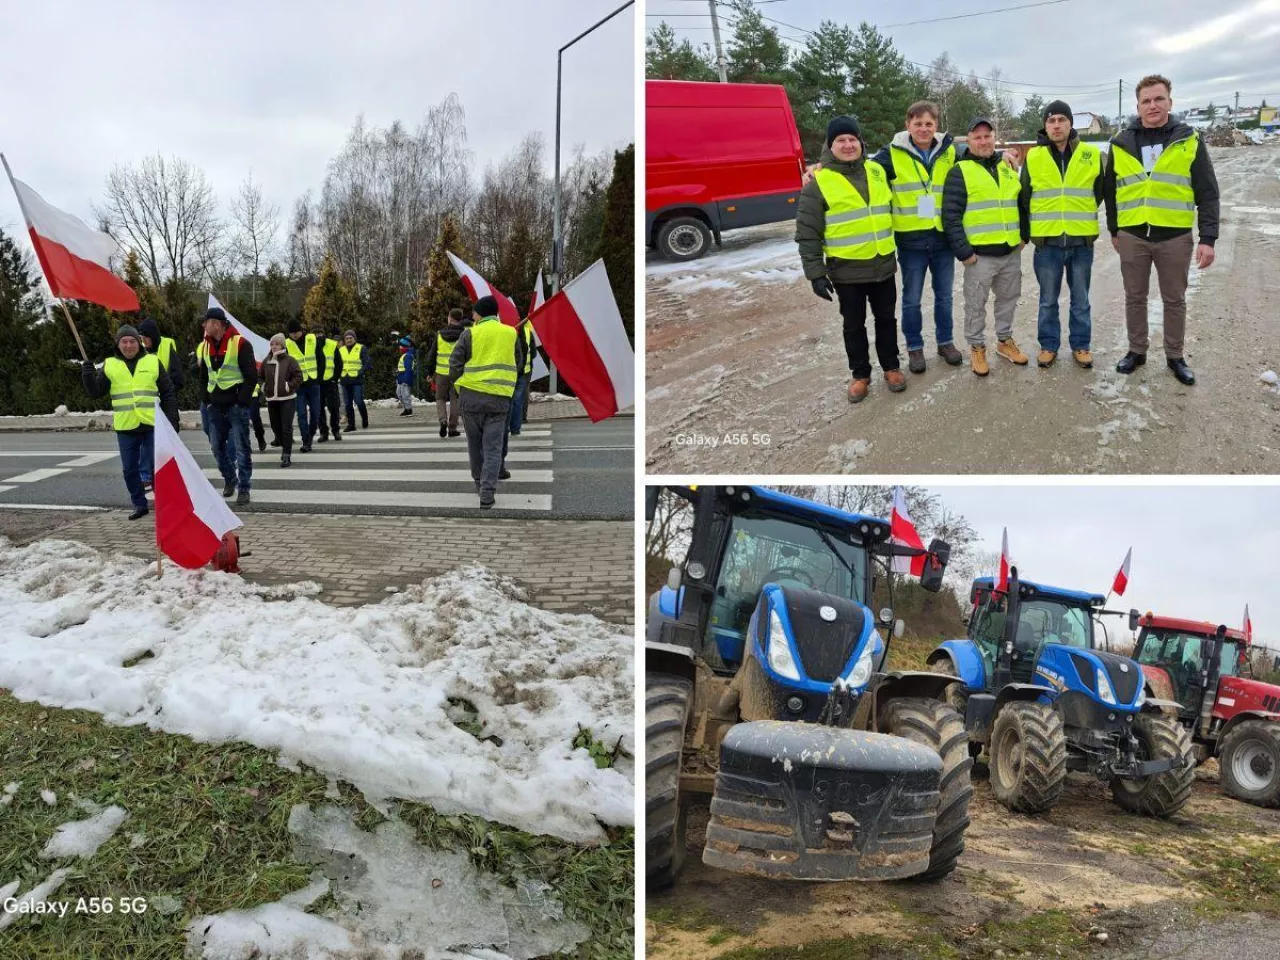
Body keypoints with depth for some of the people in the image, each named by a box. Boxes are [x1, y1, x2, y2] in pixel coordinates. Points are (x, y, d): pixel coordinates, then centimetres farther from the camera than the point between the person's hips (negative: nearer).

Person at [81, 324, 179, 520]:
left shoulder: (153, 362, 5)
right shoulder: (110, 365, 7)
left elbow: (169, 393, 7)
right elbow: (96, 392, 5)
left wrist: (172, 419, 1)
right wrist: (88, 376, -13)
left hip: (152, 425, -2)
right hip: (125, 428, 2)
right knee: (130, 470, 7)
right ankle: (140, 505, 19)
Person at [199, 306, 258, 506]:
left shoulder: (240, 343, -10)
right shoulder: (207, 346, 12)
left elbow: (251, 375, -12)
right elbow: (203, 375, 21)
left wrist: (242, 401, -15)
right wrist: (206, 398, 10)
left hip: (236, 405, -7)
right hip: (216, 406, 7)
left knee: (241, 448, -3)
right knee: (217, 446, 10)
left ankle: (244, 488, 2)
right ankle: (229, 478, 29)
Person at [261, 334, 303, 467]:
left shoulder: (290, 361, -6)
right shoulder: (266, 361, 7)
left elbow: (298, 377, -6)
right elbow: (261, 377, 19)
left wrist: (288, 386, -13)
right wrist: (264, 388, 5)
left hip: (287, 399, -5)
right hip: (272, 399, 5)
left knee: (286, 427, -8)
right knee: (275, 426, 12)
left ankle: (287, 455, -5)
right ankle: (285, 447, 35)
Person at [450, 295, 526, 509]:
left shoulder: (470, 334, -3)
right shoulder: (511, 333, 6)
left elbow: (455, 363, -4)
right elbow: (519, 364, 16)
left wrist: (458, 386, 12)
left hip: (472, 396, -1)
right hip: (500, 398, 1)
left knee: (475, 443, 18)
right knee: (493, 447, 1)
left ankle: (480, 482, 30)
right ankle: (487, 493, -10)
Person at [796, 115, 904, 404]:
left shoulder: (877, 171, 5)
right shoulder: (819, 182, -10)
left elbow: (891, 209, 19)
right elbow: (807, 233, -9)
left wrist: (896, 249, 19)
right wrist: (815, 272, -13)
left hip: (883, 265, 4)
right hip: (847, 269, -4)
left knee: (886, 319, 14)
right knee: (854, 325, 9)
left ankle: (891, 367, 29)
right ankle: (860, 374, 23)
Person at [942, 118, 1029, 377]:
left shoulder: (1007, 167, 13)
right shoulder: (960, 171, -6)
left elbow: (1020, 203, 23)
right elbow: (951, 215, -11)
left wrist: (1023, 236, 13)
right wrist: (963, 250, -15)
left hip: (1011, 251, 6)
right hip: (980, 253, -6)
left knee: (1008, 299, 15)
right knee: (976, 304, 2)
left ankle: (1005, 340, 30)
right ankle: (977, 347, 16)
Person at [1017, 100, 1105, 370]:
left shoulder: (1091, 155, 0)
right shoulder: (1033, 157, -1)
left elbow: (1099, 193, 12)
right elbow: (1023, 199, 6)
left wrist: (1082, 215, 14)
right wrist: (1024, 234, 8)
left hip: (1081, 241, 0)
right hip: (1047, 241, 0)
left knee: (1080, 300, 10)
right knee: (1048, 300, 9)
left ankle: (1080, 345, 22)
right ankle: (1049, 345, 21)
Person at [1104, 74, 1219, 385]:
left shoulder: (1189, 141, -2)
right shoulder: (1121, 143, 2)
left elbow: (1207, 193, -3)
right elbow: (1110, 191, 11)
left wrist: (1208, 238, -8)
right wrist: (1113, 230, 13)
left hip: (1175, 237, -1)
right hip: (1132, 236, 1)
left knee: (1174, 300, 9)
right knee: (1135, 298, 11)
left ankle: (1175, 356, 21)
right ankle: (1137, 350, 25)